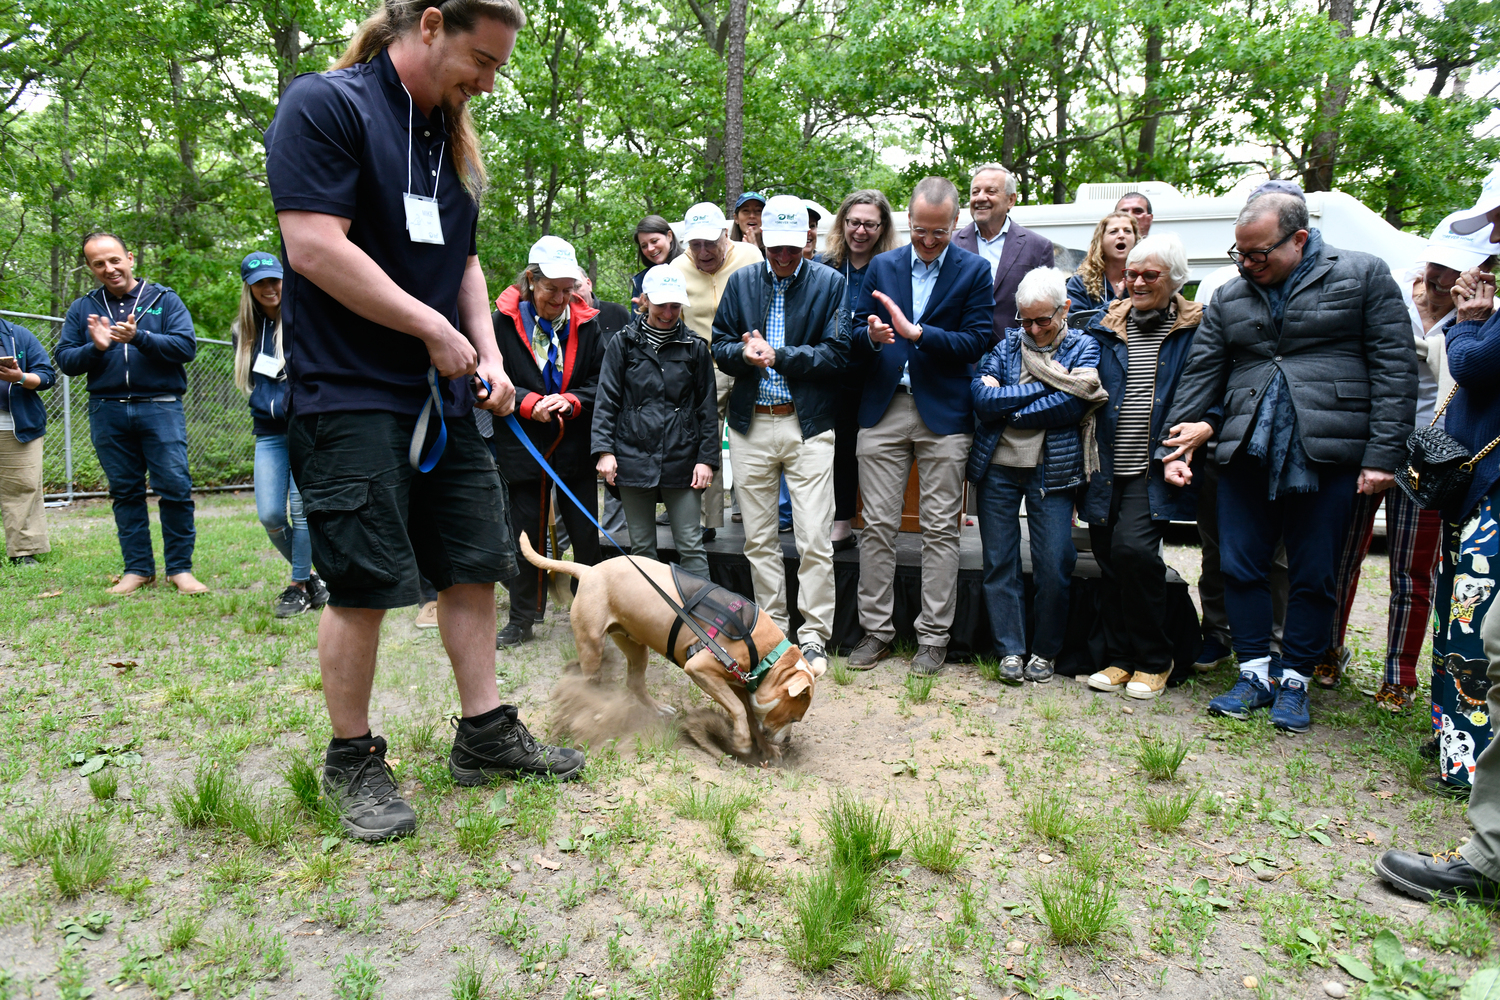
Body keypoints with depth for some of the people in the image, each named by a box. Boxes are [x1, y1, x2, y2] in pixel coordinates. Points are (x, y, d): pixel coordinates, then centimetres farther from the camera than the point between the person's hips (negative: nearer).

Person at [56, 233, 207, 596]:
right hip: (107, 412, 3)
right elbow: (64, 359, 9)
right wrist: (95, 347, -10)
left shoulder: (164, 299, 6)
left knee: (175, 487, -9)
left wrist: (138, 338, -18)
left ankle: (180, 568, 1)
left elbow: (186, 345, -7)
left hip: (160, 406, -3)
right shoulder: (83, 308, 13)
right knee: (125, 492, 7)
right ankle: (138, 568, 15)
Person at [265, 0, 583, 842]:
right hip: (352, 395, -8)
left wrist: (489, 357, 5)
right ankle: (353, 762, 15)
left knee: (476, 565, 9)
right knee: (364, 584, -3)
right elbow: (315, 246, -18)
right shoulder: (326, 105, -8)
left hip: (445, 397, 8)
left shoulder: (454, 141, 17)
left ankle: (486, 733, 22)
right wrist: (434, 328, -14)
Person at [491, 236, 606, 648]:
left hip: (576, 446, 1)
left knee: (587, 534, 4)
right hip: (523, 445, -1)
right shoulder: (504, 320, -4)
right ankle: (522, 619, 22)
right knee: (527, 534, 9)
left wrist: (571, 402, -14)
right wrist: (529, 403, -17)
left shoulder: (586, 322, 2)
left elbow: (599, 382, 4)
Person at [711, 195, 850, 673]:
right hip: (750, 424, 3)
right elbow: (719, 346, 9)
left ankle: (814, 637, 8)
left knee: (814, 540, -5)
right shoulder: (740, 282, 11)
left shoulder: (830, 283, 2)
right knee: (759, 538, 9)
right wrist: (743, 353, -13)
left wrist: (778, 355, -14)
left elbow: (836, 356, -5)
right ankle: (773, 630, 22)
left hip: (808, 424, -3)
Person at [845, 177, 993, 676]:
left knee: (940, 529, 2)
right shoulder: (882, 266, 11)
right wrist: (872, 335, -15)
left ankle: (933, 637, 13)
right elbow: (858, 333, 9)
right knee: (878, 525, 4)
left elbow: (976, 342, -6)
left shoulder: (974, 270, 3)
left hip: (943, 414, -2)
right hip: (883, 409, 2)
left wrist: (915, 332, -17)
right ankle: (876, 629, 16)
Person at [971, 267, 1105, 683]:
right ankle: (1010, 650, 15)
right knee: (999, 563, 4)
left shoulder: (1083, 347, 4)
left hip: (1053, 471, -2)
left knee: (1054, 566, -2)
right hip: (997, 467, 2)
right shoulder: (1006, 344, 8)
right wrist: (1045, 386, -10)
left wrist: (1006, 409, -9)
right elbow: (981, 397, -8)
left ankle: (1044, 652, 17)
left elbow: (1071, 405, -13)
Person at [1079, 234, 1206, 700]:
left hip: (1154, 469, -4)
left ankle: (1153, 661, 1)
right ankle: (1119, 658, 21)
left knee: (1132, 548, -18)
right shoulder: (1104, 327, 12)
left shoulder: (1196, 329, 4)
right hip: (1109, 467, 4)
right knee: (1108, 557, 5)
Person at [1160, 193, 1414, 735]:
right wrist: (1175, 446, 4)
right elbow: (1201, 376, 13)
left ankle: (1294, 681, 18)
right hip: (1246, 454, 3)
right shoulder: (1229, 298, 13)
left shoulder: (1364, 275, 3)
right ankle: (1254, 673, 17)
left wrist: (1383, 454, -8)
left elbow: (1395, 368, -1)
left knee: (1314, 576, 5)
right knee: (1240, 568, 4)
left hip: (1329, 456, -3)